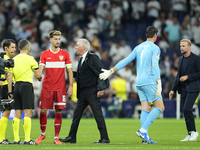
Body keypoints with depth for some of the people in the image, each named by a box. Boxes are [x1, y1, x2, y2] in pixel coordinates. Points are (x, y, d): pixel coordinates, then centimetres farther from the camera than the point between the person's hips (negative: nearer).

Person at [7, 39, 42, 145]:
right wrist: (40, 79, 21)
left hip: (17, 85, 5)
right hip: (27, 85, -5)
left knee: (17, 114, 7)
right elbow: (38, 75, -2)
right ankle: (27, 139, -13)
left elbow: (10, 76, 9)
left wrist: (10, 91, 11)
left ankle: (16, 139, 6)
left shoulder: (14, 59, 11)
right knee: (28, 112, -7)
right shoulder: (30, 59, -4)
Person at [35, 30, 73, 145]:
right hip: (47, 87, 0)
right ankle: (43, 134, 18)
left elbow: (70, 71, 6)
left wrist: (71, 86, -2)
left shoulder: (65, 54, 6)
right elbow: (40, 69, -1)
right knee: (43, 110, -1)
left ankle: (56, 137, 4)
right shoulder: (45, 55, 6)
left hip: (60, 88, 0)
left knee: (59, 112, -3)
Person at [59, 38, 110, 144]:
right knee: (76, 114, 11)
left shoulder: (92, 58, -11)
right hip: (83, 92, 9)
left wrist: (101, 88, -19)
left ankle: (105, 138, -3)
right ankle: (71, 137, 19)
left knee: (98, 114, -7)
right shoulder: (82, 59, 15)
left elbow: (101, 72, -15)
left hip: (92, 92, -9)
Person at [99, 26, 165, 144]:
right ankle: (143, 130, -17)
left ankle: (145, 136, -5)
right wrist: (159, 83, -24)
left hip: (139, 82, 7)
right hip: (149, 81, -7)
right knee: (160, 108, -5)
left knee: (145, 109, 5)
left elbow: (125, 61, 14)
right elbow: (155, 65, -17)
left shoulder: (139, 47, 16)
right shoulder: (155, 48, -4)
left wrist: (111, 71, 19)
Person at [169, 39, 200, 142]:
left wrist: (188, 77, -16)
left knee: (187, 109, -19)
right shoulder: (181, 59, 16)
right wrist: (173, 89, 17)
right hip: (183, 89, 7)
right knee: (186, 111, 5)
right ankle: (190, 135, 9)